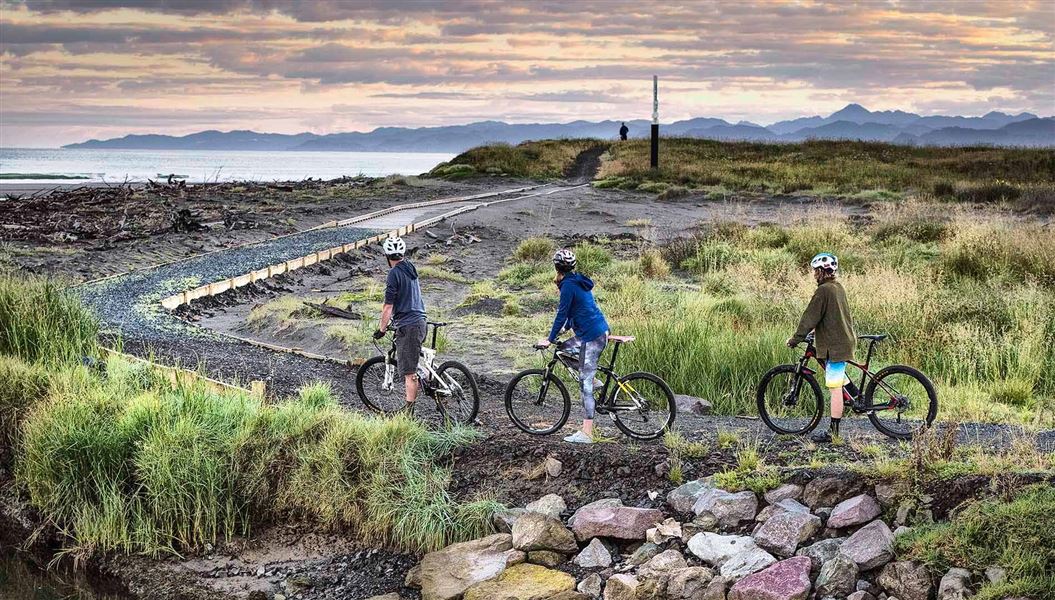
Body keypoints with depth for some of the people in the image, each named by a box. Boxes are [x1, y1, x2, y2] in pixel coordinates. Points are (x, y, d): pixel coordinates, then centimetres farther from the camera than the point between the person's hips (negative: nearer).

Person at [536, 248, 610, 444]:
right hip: (600, 331, 9)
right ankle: (594, 381, 19)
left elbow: (562, 314, -12)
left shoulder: (568, 285, -14)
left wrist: (550, 338, -5)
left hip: (592, 337, -9)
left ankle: (586, 433, -6)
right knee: (565, 347, 26)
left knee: (585, 385, -7)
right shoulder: (578, 281, 14)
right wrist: (566, 327, 34)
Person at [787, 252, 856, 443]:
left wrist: (796, 338, -6)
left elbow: (810, 317, -14)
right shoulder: (838, 287, 13)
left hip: (834, 345, -9)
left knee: (835, 388, -7)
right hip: (845, 340, 9)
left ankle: (833, 432, -5)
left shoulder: (823, 290, -15)